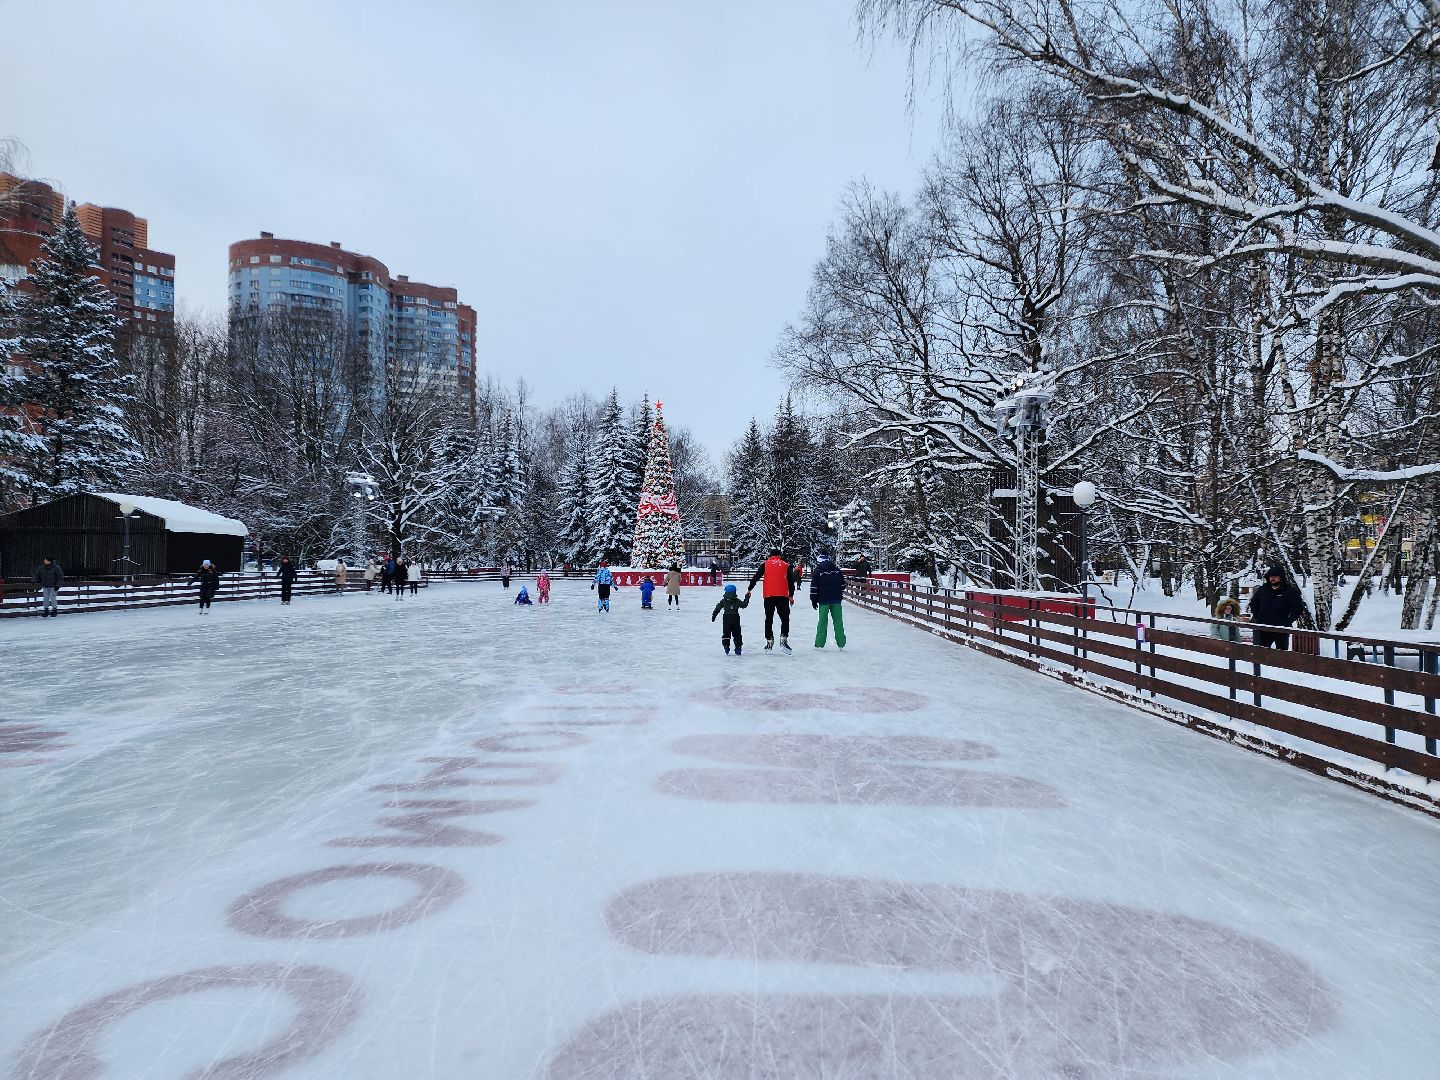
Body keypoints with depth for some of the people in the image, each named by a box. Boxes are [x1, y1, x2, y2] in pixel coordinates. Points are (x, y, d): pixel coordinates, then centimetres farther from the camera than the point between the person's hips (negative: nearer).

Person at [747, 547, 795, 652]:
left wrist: (749, 589, 12)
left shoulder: (766, 564, 7)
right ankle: (783, 639, -6)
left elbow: (756, 577, 5)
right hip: (783, 596, -1)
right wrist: (791, 595, 16)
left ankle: (769, 641, 9)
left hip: (769, 596, 1)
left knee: (769, 619, 9)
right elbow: (790, 581, 9)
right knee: (785, 618, 7)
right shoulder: (786, 565, 8)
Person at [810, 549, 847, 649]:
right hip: (836, 600, 3)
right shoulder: (837, 570, 7)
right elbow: (843, 584, 13)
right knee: (838, 621, 8)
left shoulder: (817, 571, -5)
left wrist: (814, 600, 3)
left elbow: (814, 587, -5)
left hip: (824, 600, -3)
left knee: (822, 621, 3)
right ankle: (841, 643, 12)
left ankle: (819, 643, 4)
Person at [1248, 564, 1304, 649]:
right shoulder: (1263, 589, 8)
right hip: (1263, 629, 4)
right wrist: (1257, 616, 8)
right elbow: (1253, 602, 21)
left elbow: (1299, 608, -6)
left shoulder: (1290, 591, -5)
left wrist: (1288, 621, -12)